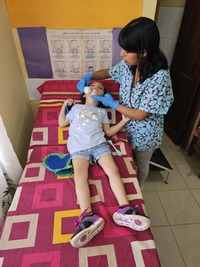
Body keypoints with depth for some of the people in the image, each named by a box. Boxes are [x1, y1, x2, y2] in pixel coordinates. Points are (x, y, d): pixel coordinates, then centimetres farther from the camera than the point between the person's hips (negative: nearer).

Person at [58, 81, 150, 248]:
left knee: (113, 170, -23)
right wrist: (65, 105, 29)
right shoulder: (76, 107, 31)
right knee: (80, 176, -26)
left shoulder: (102, 111, 29)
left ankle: (124, 210, -29)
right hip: (78, 147, -1)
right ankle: (88, 217, -40)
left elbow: (109, 132, 20)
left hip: (99, 144, 1)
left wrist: (124, 120, 12)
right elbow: (62, 123, 27)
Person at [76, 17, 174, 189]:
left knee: (141, 165, 23)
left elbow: (140, 115, -28)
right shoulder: (129, 64, -13)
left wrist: (113, 104, -20)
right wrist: (89, 76, -9)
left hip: (144, 134, -5)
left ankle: (138, 188, 54)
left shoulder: (159, 77, -33)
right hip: (127, 126, 6)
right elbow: (109, 72, 7)